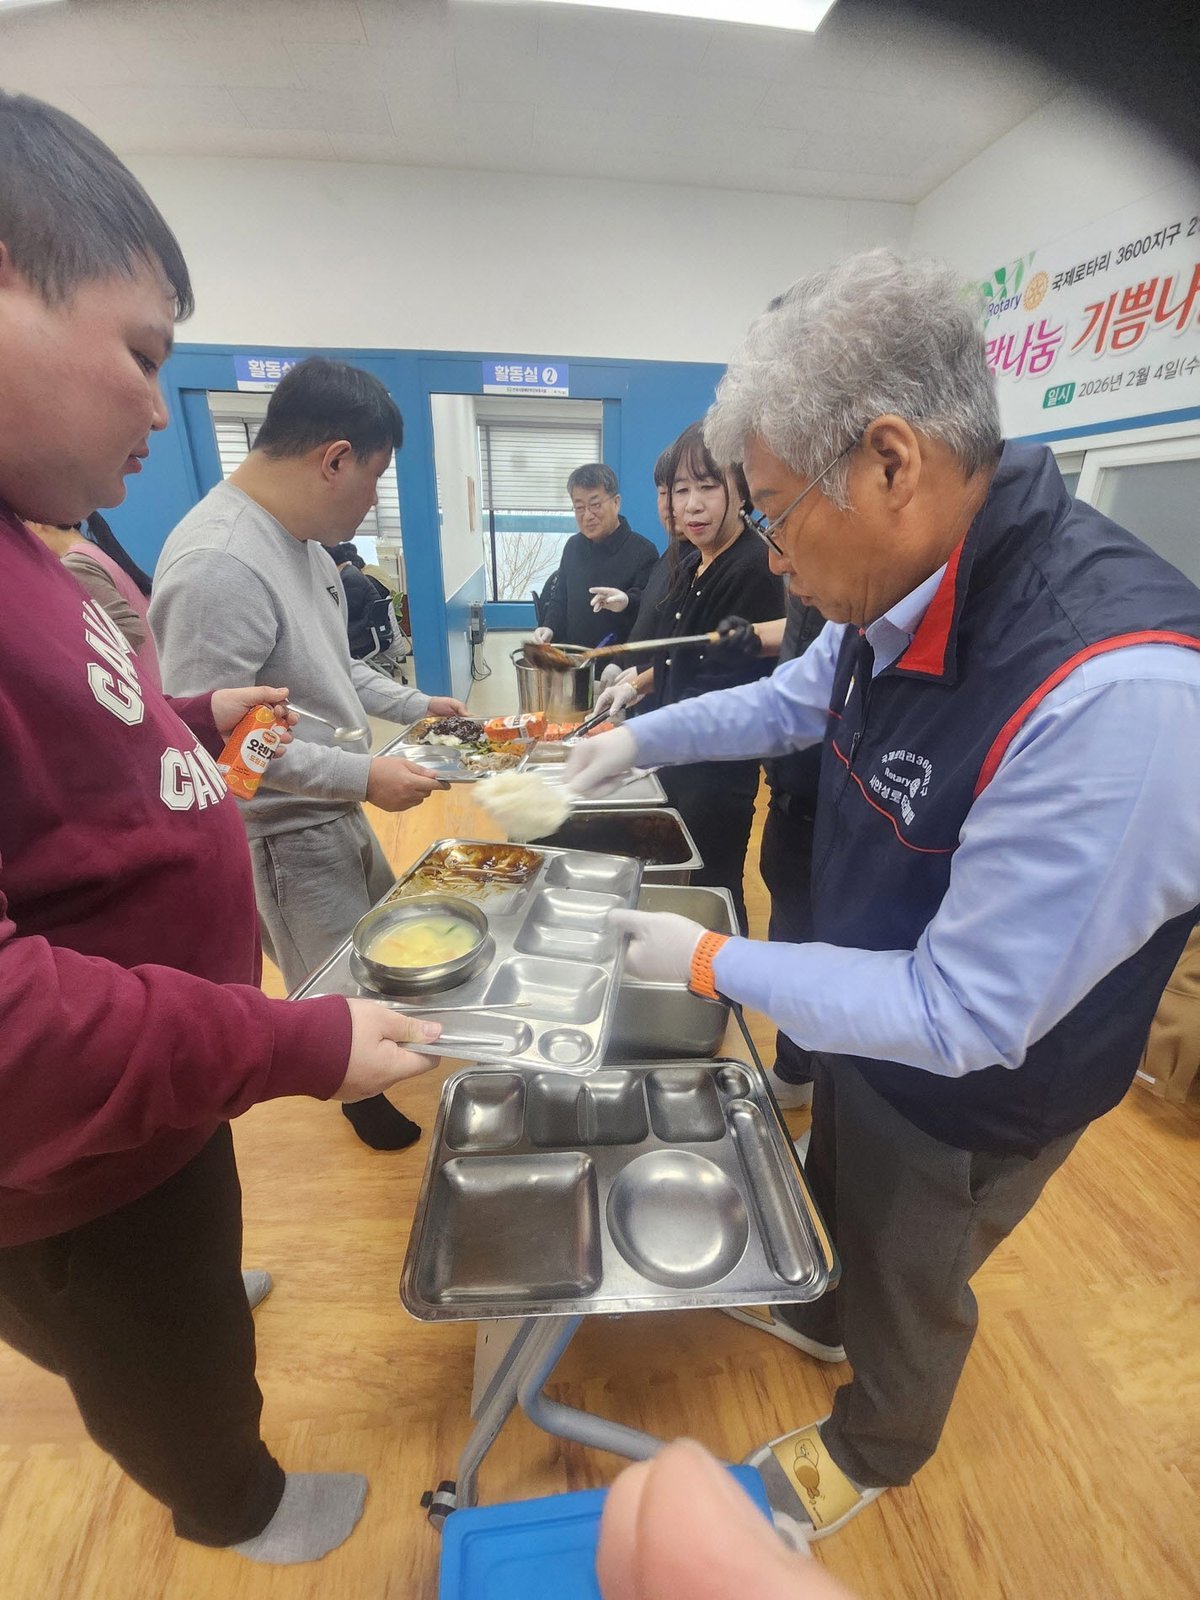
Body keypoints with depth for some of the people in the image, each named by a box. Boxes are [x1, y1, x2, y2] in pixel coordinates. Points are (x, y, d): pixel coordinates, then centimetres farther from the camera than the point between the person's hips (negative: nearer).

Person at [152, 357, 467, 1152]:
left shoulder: (298, 536, 3)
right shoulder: (218, 564, -28)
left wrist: (414, 704, 10)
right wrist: (363, 774, -27)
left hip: (334, 811, 10)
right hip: (283, 833, -9)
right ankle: (359, 1090, 42)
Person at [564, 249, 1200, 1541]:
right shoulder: (903, 593, -12)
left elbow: (963, 1018, -32)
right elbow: (795, 698, 8)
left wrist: (712, 964, -24)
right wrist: (639, 737, 7)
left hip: (963, 1095, -6)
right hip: (867, 1015, 7)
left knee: (907, 1283, 25)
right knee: (836, 1198, 34)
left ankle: (871, 1453, 60)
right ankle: (817, 1319, 68)